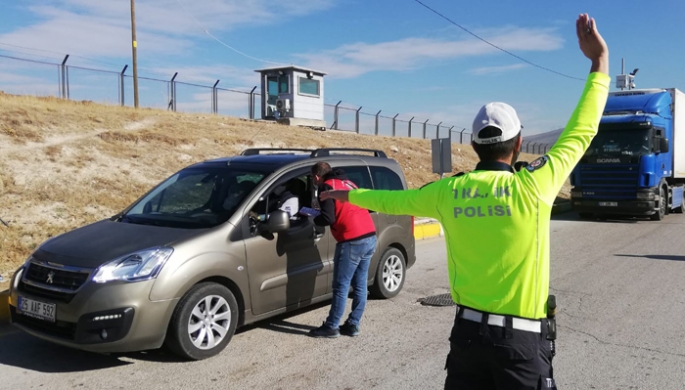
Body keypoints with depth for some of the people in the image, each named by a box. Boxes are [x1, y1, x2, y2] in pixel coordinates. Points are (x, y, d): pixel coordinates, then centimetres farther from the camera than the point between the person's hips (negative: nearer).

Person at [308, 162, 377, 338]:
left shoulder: (327, 186, -3)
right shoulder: (348, 182, 21)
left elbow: (328, 218, -13)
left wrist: (315, 219, 8)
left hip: (352, 241, -8)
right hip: (370, 237, 8)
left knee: (341, 286, 0)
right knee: (360, 286, 12)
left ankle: (331, 327, 9)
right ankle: (353, 325, 19)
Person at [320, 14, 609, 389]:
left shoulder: (448, 191, -4)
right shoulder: (532, 186, -15)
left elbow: (395, 200, 12)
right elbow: (580, 132, -3)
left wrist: (350, 194, 31)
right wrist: (600, 61, 7)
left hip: (468, 330, 3)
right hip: (522, 339, -3)